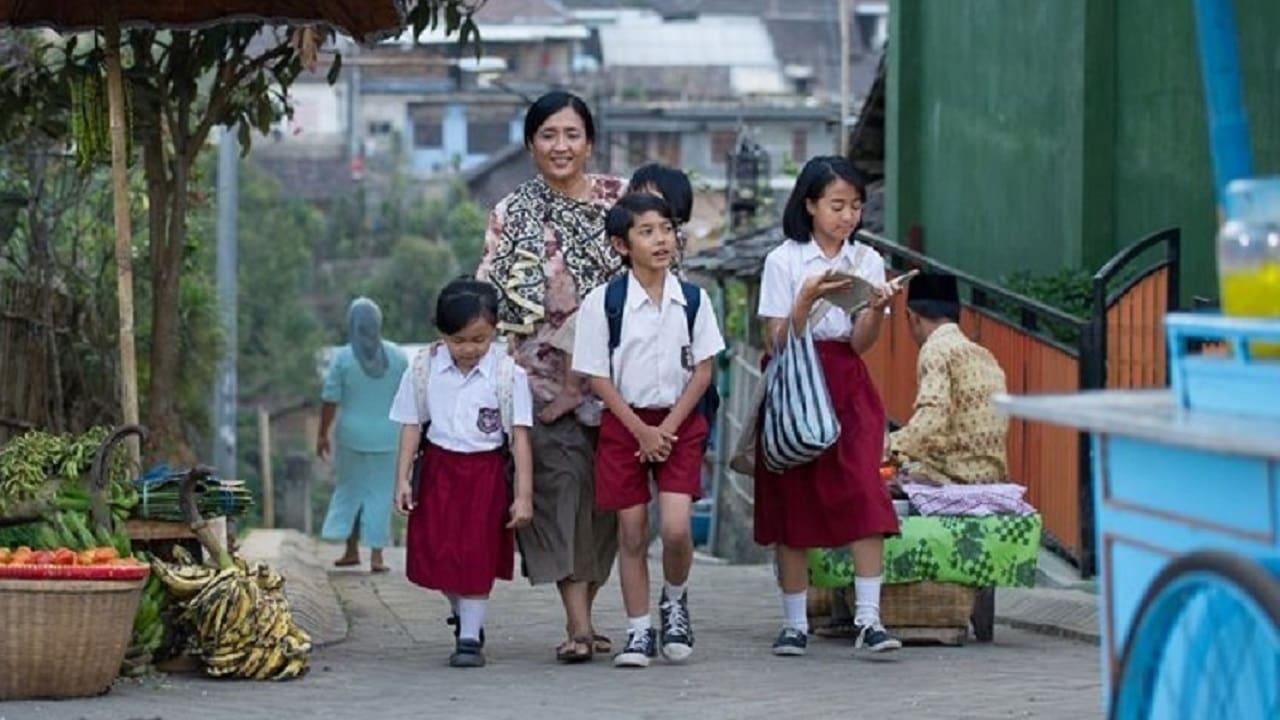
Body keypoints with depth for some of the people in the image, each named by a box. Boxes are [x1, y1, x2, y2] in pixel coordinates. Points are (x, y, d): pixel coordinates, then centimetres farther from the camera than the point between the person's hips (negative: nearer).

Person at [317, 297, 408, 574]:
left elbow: (330, 400, -7)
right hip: (387, 437, 1)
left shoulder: (342, 357, -9)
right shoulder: (398, 357, -3)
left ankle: (351, 549, 18)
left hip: (352, 436, -1)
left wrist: (322, 435, 3)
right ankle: (376, 555, 4)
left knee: (350, 488, 16)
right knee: (380, 492, 7)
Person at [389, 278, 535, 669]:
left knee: (477, 556, -5)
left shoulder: (508, 374, -10)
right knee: (435, 555, 3)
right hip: (438, 469, 2)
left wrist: (523, 494, -11)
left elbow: (520, 436, -9)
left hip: (486, 472, -2)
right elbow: (412, 427, 4)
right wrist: (402, 479, 0)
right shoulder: (424, 368, -3)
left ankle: (470, 637, 4)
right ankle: (463, 615, 29)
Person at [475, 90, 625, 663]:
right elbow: (491, 296, 3)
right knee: (562, 483, -12)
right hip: (544, 374, -2)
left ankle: (583, 615, 14)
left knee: (604, 493, 3)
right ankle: (577, 623, -18)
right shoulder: (511, 216, 6)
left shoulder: (619, 200, 8)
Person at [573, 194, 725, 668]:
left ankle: (675, 601, 17)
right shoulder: (602, 302, -7)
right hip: (624, 424, -1)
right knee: (632, 534, 1)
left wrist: (669, 427, -9)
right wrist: (642, 431, -11)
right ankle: (639, 632, 12)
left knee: (676, 527, -12)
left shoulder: (693, 299, -1)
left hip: (679, 421, 1)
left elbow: (703, 369, 1)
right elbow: (597, 377, -5)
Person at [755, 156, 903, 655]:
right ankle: (794, 623, 8)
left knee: (865, 492, -13)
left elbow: (861, 342, 0)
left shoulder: (867, 262, 7)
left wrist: (877, 308, -18)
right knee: (792, 500, 0)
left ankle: (868, 618, -16)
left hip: (848, 385, 2)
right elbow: (779, 341, -6)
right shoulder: (784, 261, -1)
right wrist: (808, 300, -21)